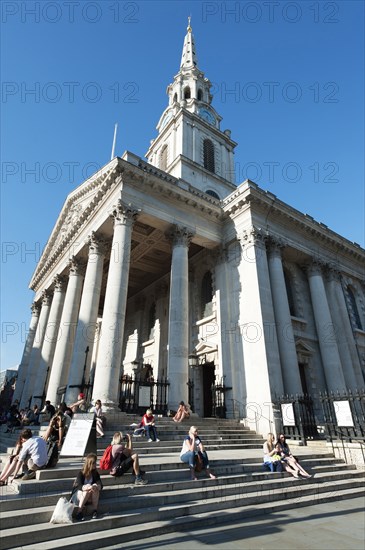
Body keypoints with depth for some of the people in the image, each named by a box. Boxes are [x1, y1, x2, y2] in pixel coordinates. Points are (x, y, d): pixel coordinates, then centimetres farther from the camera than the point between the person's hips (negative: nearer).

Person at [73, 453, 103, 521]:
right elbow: (79, 486, -27)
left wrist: (97, 486, -36)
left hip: (91, 496, 3)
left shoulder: (95, 473, -4)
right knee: (89, 486, -34)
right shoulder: (81, 473, -15)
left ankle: (95, 510, -27)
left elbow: (100, 484, -12)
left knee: (95, 487, -30)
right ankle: (79, 512, -31)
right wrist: (86, 487, -47)